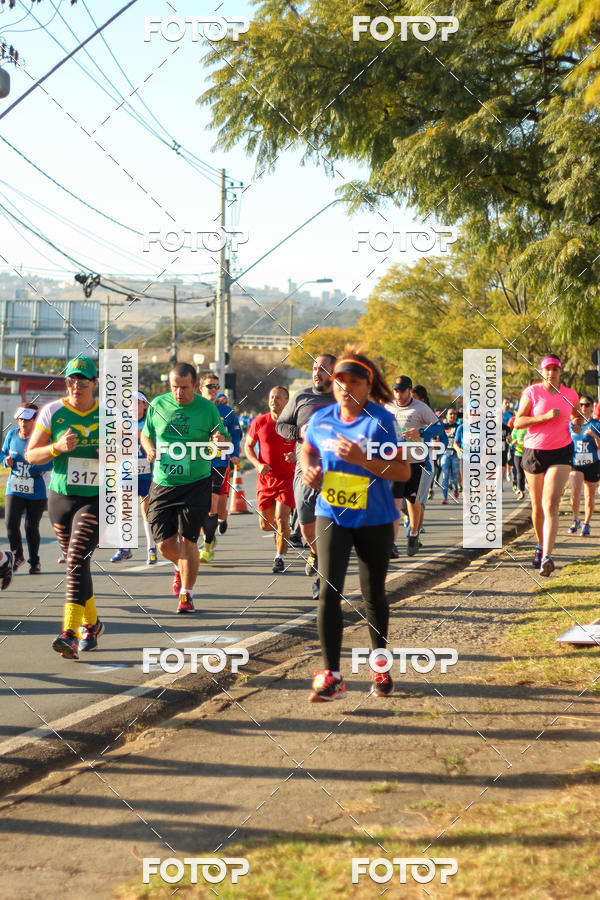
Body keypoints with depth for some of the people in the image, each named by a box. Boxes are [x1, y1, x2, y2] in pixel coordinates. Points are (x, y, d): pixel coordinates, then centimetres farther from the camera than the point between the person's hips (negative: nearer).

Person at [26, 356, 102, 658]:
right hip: (60, 497, 3)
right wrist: (57, 447, -17)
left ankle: (69, 634, -24)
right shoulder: (52, 412, 1)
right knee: (75, 563, 11)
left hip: (96, 499, -2)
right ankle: (91, 623, 32)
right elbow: (31, 455, 2)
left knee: (77, 560, -17)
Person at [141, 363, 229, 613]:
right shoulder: (158, 405, 2)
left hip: (195, 485, -3)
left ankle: (186, 595, 7)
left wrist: (220, 439, -21)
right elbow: (145, 434, 17)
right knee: (164, 544, 4)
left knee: (187, 540, -8)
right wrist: (150, 449, -5)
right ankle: (180, 567, 39)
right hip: (162, 485, 3)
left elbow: (224, 440, 3)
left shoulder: (208, 408, -4)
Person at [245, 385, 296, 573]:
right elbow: (248, 446, 8)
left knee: (281, 519, -16)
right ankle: (280, 531, 43)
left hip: (286, 478, -2)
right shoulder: (259, 422, -2)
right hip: (265, 479, 3)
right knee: (265, 525, 7)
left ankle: (280, 558, 0)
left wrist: (295, 456, -18)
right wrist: (258, 464, -9)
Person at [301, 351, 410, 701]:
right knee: (329, 591, -12)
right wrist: (309, 469, 0)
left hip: (374, 520, -2)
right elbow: (308, 449, 22)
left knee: (374, 594, 12)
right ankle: (331, 675, -10)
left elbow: (404, 472, -17)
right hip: (332, 515, 2)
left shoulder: (383, 421, -13)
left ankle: (381, 667, 33)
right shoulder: (321, 419, 0)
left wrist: (363, 459, -28)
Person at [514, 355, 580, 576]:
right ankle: (540, 546, 35)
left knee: (550, 505, -16)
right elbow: (518, 422, -10)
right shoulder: (532, 392, -4)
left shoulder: (570, 394, 5)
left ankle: (546, 557, -24)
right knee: (537, 506, 10)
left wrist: (577, 421, 4)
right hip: (534, 451, 0)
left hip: (561, 452, 0)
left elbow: (576, 414, 27)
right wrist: (545, 417, -20)